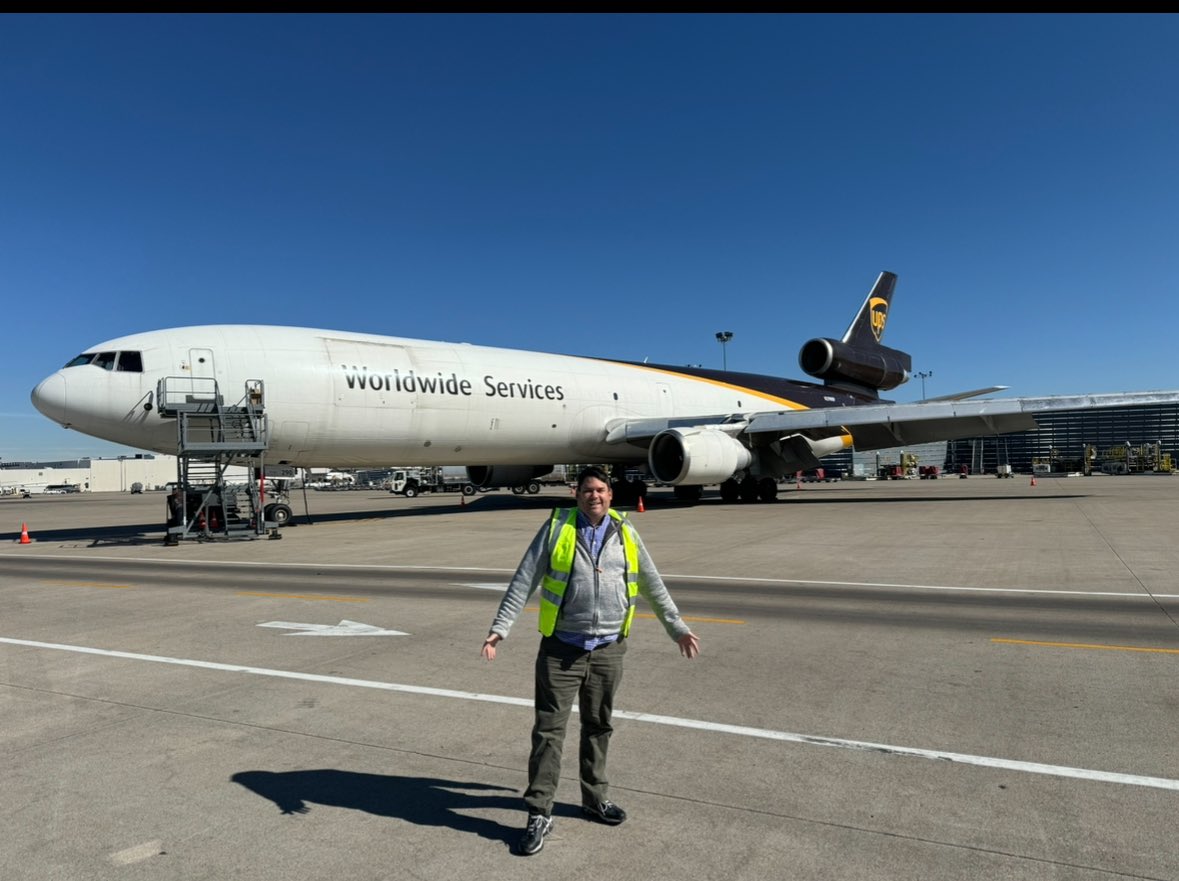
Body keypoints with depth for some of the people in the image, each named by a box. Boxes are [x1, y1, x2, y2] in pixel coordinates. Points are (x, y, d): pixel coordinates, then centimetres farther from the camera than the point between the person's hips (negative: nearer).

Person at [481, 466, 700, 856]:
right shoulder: (557, 527, -3)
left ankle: (595, 798, 34)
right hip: (561, 649, -3)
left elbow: (653, 585, 14)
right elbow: (523, 581, -3)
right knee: (549, 729, 0)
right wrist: (501, 628, -8)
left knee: (599, 727, 16)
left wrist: (677, 627, 17)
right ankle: (539, 813, 12)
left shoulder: (625, 534, 5)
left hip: (607, 650, 3)